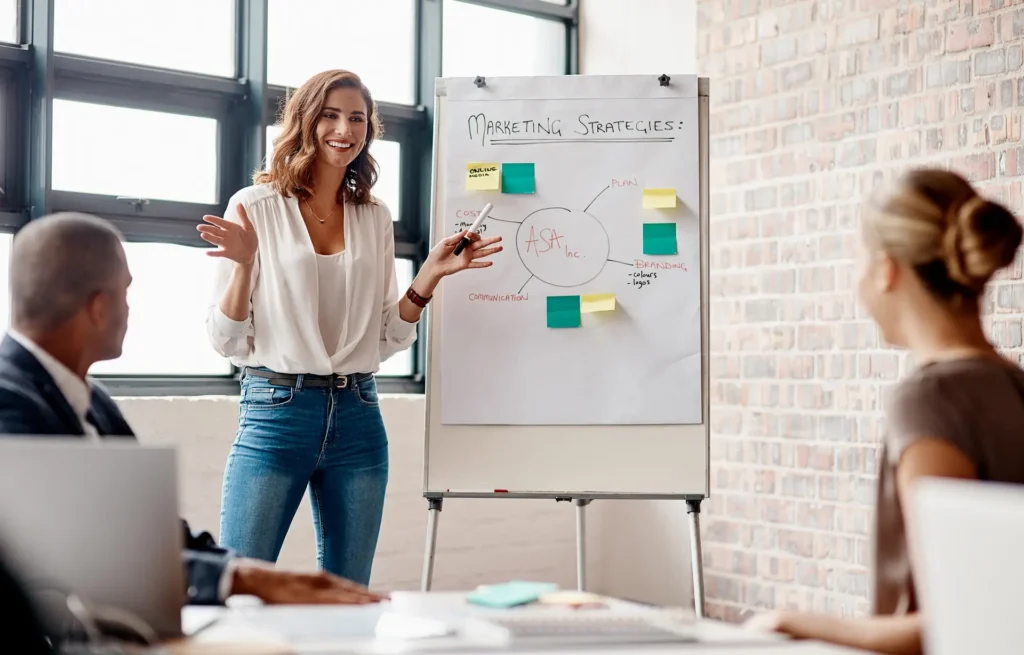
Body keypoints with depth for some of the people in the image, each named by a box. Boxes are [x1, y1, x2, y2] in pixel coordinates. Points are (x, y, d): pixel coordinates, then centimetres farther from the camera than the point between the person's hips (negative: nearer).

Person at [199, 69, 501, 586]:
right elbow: (225, 339, -3)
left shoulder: (375, 219, 11)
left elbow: (387, 339, 13)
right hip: (275, 412, -4)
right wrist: (244, 264, -18)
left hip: (357, 419, 4)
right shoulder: (255, 207, -1)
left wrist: (430, 276, 1)